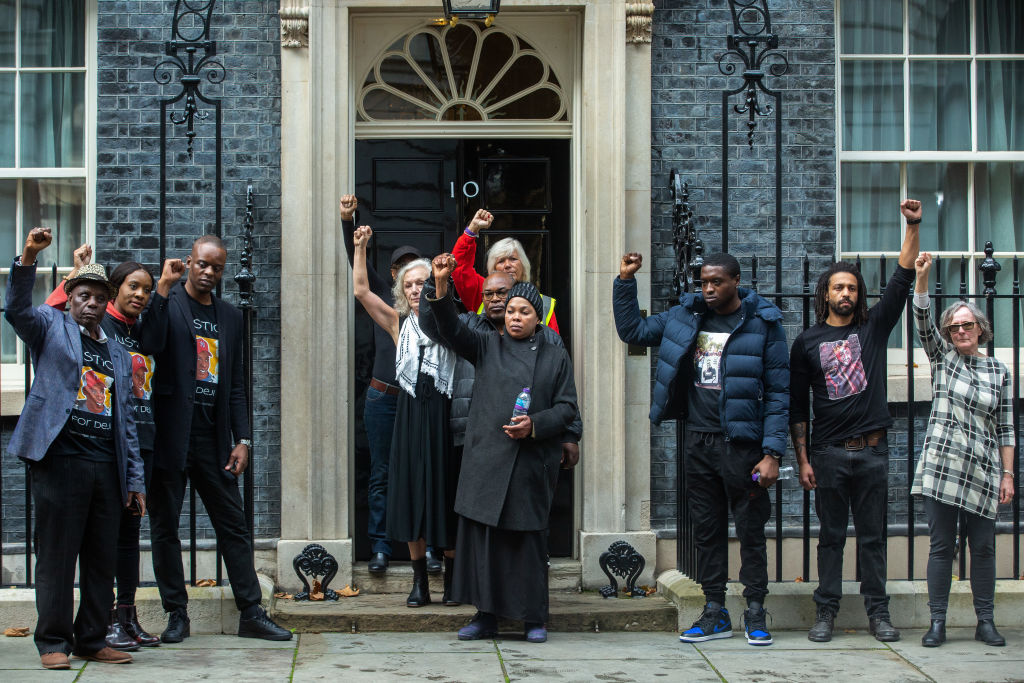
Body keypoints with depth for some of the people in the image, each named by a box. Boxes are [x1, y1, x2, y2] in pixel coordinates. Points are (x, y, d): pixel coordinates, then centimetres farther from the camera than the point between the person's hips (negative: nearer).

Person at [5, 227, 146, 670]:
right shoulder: (51, 328, 10)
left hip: (106, 466, 5)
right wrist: (28, 259, -27)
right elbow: (16, 310, -11)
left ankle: (92, 640, 15)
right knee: (56, 555, -2)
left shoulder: (118, 355, 22)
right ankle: (53, 642, 6)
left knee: (102, 559, 6)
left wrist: (135, 479, 15)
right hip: (60, 458, -5)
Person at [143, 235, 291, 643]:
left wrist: (242, 439, 7)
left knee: (233, 525, 4)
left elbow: (235, 385, 15)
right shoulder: (166, 303, 0)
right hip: (170, 434, -4)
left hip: (213, 436, 4)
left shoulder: (230, 317, 15)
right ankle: (176, 614, 13)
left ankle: (251, 613, 9)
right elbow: (151, 346, -20)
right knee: (164, 526, 3)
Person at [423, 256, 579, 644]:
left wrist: (534, 425, -13)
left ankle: (534, 619, 11)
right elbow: (452, 329, -3)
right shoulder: (487, 347, 12)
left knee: (529, 538, 1)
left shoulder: (555, 358, 9)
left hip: (532, 463, -1)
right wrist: (441, 285, -18)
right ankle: (486, 616, 8)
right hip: (486, 459, 1)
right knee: (481, 535, 0)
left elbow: (567, 408, 5)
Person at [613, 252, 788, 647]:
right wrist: (625, 282, 7)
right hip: (698, 443, 5)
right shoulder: (685, 316, 8)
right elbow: (632, 330, 19)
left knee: (751, 529, 2)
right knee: (707, 530, 9)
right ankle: (715, 613, 17)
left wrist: (772, 453, -13)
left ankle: (755, 614, 11)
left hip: (742, 444, -5)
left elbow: (778, 392, -6)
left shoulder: (763, 323, -5)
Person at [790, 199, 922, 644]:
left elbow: (902, 280, -2)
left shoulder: (873, 327, 8)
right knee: (831, 536, 4)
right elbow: (797, 406, 4)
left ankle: (878, 612, 11)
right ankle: (826, 612, 9)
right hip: (829, 452, -1)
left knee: (873, 535, 6)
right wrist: (802, 459, -1)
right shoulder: (807, 342, 4)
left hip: (872, 450, 1)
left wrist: (913, 228, -11)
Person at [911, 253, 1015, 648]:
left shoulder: (1000, 373, 10)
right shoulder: (943, 358, 9)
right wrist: (922, 278, -19)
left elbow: (1006, 429, 9)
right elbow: (923, 322, -7)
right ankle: (937, 623, 3)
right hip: (941, 467, -1)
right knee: (941, 546, 0)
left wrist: (1008, 474, 3)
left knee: (983, 547, 4)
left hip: (983, 473, 1)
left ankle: (985, 622, 12)